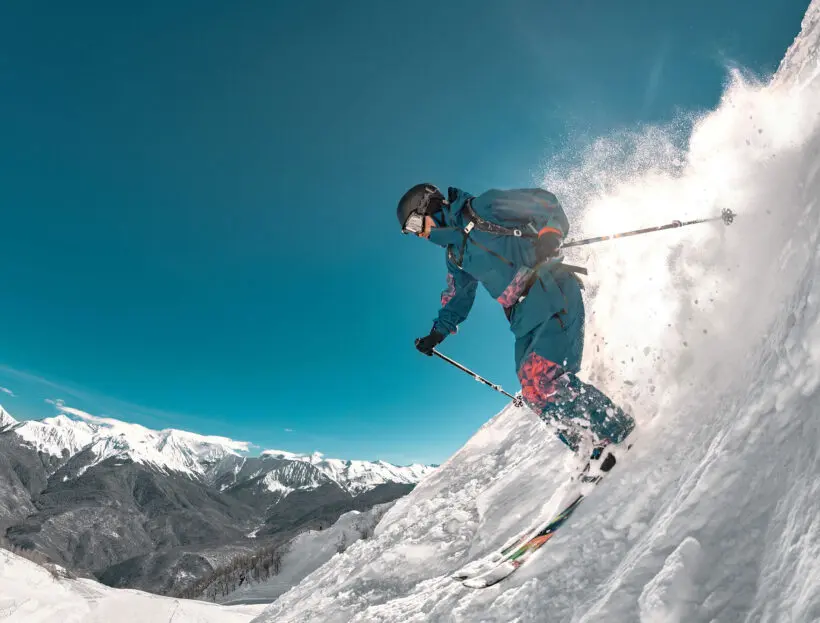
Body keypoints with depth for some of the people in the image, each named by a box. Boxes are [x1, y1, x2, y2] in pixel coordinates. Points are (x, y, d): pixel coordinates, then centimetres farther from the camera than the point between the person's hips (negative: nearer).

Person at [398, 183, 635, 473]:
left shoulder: (482, 209, -3)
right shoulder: (455, 254, 19)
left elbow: (543, 201, -5)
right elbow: (458, 296, 32)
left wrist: (550, 232, -23)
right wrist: (438, 332, 27)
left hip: (553, 295, -8)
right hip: (526, 320, 8)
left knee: (544, 379, -21)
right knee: (533, 388, -4)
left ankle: (622, 431, -7)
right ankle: (598, 453, 3)